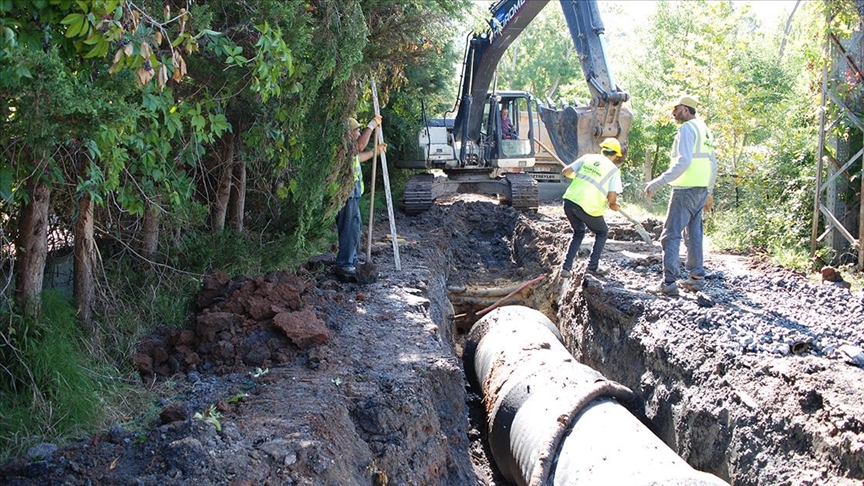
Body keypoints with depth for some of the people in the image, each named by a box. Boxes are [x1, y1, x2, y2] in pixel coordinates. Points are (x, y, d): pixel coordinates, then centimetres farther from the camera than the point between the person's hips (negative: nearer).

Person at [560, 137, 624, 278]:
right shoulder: (614, 170, 3)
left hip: (569, 201, 4)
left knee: (578, 233, 26)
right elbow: (611, 198, -6)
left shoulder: (588, 157, 12)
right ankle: (592, 266, 19)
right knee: (602, 233, 24)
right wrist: (614, 206, 17)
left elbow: (566, 172, 9)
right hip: (588, 208, -4)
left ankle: (566, 268, 16)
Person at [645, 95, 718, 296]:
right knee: (694, 234, 16)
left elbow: (683, 162, -23)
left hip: (685, 189, -9)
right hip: (701, 189, 9)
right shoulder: (704, 129, 18)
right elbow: (713, 165, 21)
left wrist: (658, 183, -24)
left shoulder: (687, 129, -11)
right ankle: (696, 277, 20)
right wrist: (709, 192, 28)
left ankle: (669, 282, -13)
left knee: (671, 235, -8)